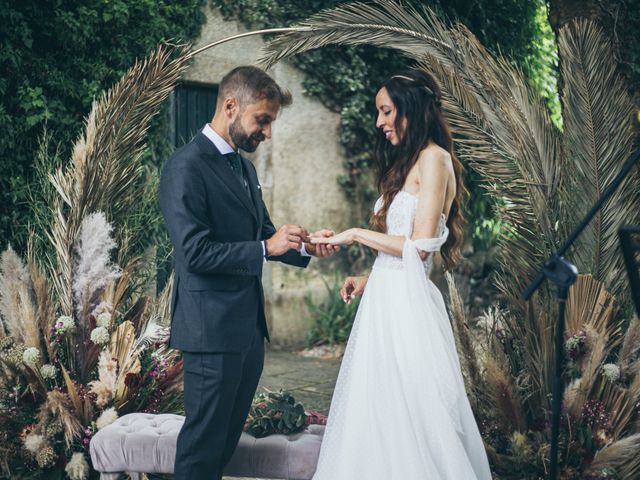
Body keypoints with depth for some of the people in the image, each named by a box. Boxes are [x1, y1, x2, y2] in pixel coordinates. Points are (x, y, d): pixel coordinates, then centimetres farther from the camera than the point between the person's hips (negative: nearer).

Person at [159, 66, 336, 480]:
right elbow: (196, 253, -21)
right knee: (204, 441, 0)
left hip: (249, 328, 9)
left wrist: (304, 246, 3)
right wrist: (267, 248, -22)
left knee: (229, 435, 16)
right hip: (213, 330, -9)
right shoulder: (187, 167, -15)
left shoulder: (244, 166, 14)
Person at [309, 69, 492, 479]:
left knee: (409, 413, -4)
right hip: (387, 299, 9)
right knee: (381, 411, 9)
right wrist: (370, 277, 11)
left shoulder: (433, 158, -10)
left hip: (408, 304, -9)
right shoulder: (407, 162, 18)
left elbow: (419, 246, -16)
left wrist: (356, 235, -8)